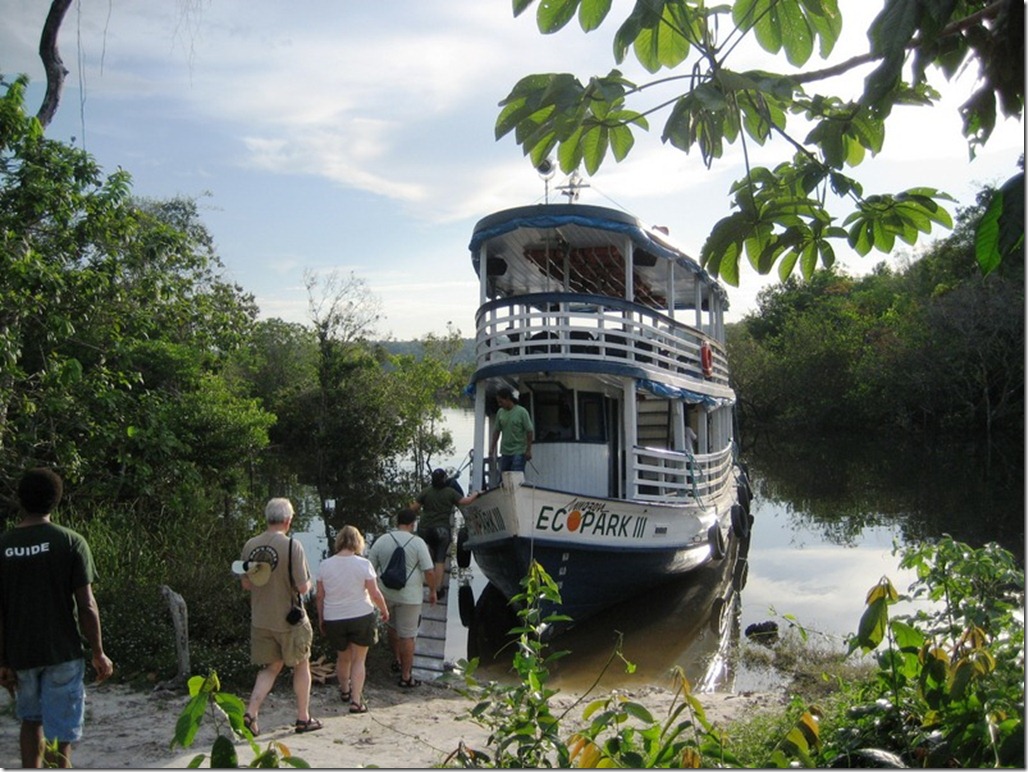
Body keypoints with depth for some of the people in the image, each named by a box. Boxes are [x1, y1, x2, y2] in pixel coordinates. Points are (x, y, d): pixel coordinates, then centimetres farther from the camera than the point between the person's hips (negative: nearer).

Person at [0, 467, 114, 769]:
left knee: (31, 719, 26)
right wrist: (98, 653, -2)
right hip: (62, 653, -3)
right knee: (60, 736, 3)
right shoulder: (71, 542, -10)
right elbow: (86, 605, -12)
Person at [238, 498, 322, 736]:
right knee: (301, 666, 15)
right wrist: (308, 582, 4)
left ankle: (250, 713, 3)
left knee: (270, 668, 18)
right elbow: (302, 587, -18)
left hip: (260, 619, 4)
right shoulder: (292, 546, -18)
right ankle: (303, 718, 23)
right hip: (289, 619, -4)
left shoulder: (250, 545, -3)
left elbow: (246, 584, 6)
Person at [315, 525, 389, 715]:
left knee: (343, 657, 23)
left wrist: (321, 620, 16)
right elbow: (375, 594, -8)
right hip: (361, 617, -3)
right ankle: (356, 700, 0)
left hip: (333, 619, 3)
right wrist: (384, 610, 10)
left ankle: (344, 690, 42)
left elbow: (320, 596, 3)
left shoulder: (325, 565, -3)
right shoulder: (363, 564, -11)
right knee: (359, 660, 8)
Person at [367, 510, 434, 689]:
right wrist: (432, 591, 2)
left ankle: (396, 661, 43)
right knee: (407, 636, 4)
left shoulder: (381, 540, -2)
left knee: (393, 627, 27)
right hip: (409, 596, -4)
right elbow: (428, 571, -12)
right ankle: (406, 677, 10)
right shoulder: (417, 542, -12)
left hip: (387, 594, 4)